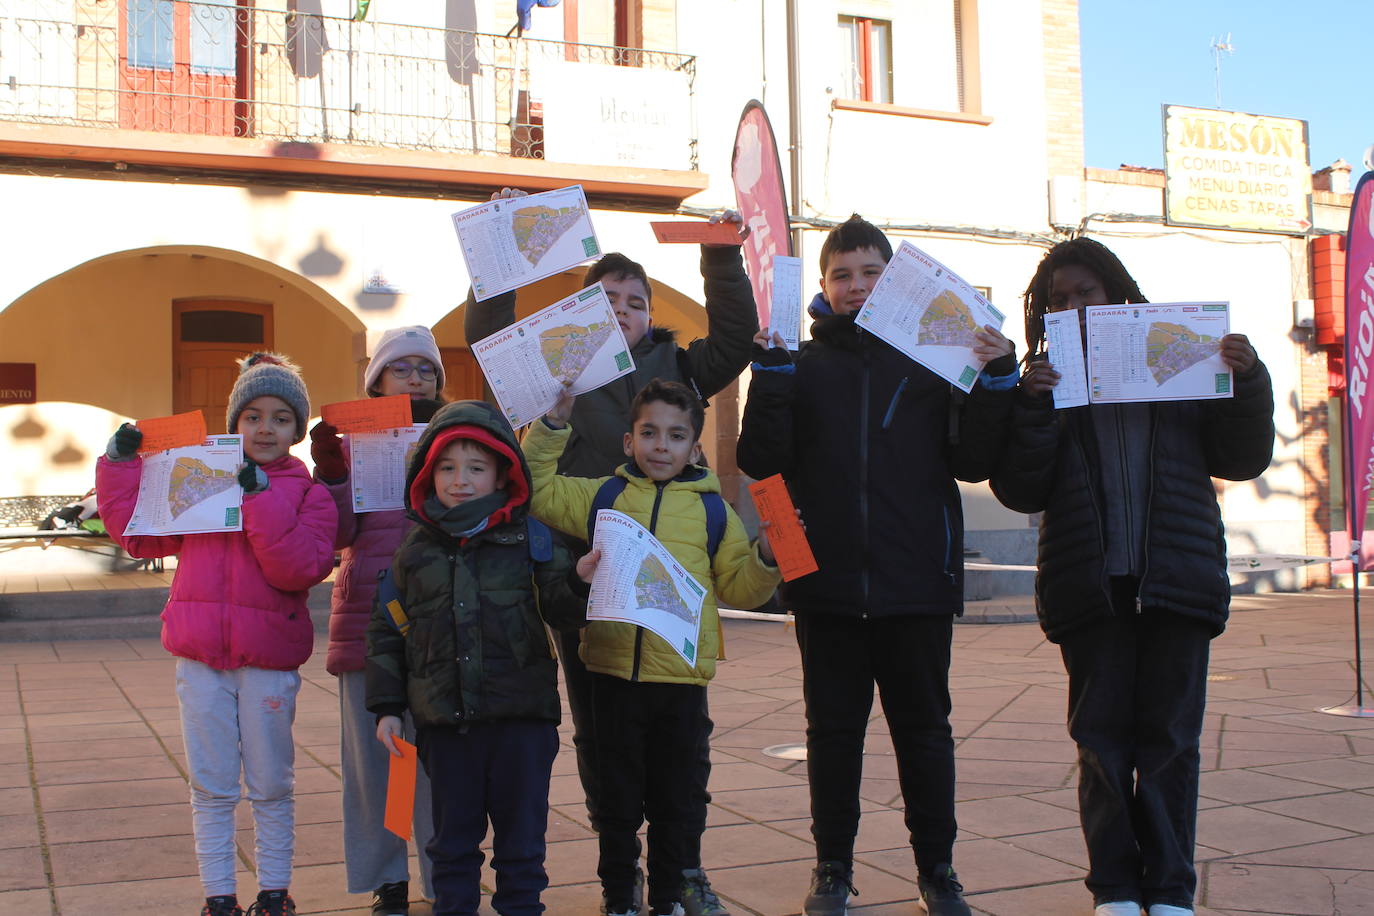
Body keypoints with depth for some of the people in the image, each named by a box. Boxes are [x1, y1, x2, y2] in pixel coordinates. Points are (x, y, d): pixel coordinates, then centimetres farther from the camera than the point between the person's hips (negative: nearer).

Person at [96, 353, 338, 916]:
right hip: (201, 657, 2)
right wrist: (121, 465, 5)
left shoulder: (308, 495, -2)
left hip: (269, 662, -2)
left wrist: (261, 497, -22)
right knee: (212, 788, 9)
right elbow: (137, 534, 13)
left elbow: (300, 568, -17)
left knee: (271, 788, 10)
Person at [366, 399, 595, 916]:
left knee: (521, 834, 9)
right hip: (444, 723, 2)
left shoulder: (530, 539, 0)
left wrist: (580, 582, -24)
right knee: (453, 836, 14)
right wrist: (386, 708, 7)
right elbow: (387, 632, 10)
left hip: (521, 718, -1)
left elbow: (560, 610, -2)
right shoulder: (416, 552, 6)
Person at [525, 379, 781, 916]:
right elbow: (537, 489, 11)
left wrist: (766, 557, -9)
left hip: (682, 676, 0)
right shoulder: (603, 497, 6)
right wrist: (552, 426, 2)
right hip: (614, 672, 0)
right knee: (618, 797, 11)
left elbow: (739, 589, 9)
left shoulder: (712, 510, 5)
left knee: (676, 800, 11)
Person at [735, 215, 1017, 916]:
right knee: (833, 728, 10)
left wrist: (996, 378, -12)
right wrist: (769, 368, -15)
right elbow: (760, 461, -6)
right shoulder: (800, 365, 6)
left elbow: (973, 462, 0)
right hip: (827, 584, 1)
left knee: (923, 727, 9)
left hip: (917, 582, 0)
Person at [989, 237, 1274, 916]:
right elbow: (1020, 491, -1)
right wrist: (1032, 407, -14)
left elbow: (1242, 460, 10)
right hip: (1090, 586, 0)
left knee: (1170, 739, 4)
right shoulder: (1048, 380, 7)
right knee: (1103, 740, 4)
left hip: (1177, 579, 0)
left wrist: (1249, 381, -5)